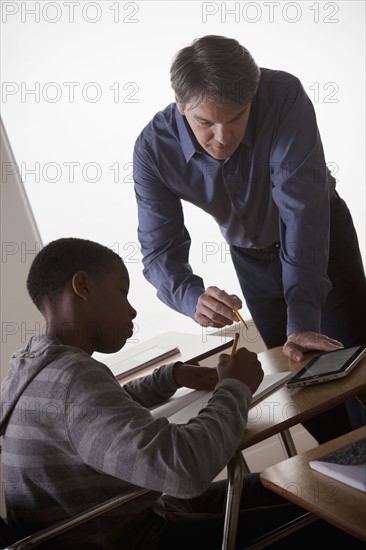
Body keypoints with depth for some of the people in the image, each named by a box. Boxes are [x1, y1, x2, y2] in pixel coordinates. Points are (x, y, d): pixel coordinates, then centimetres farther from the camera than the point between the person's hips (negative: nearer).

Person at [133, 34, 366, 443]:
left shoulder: (284, 97, -35)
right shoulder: (154, 149, -27)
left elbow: (302, 213, -39)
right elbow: (159, 251, -25)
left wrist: (303, 321, -43)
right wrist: (193, 298, -48)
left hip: (321, 238, -2)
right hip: (251, 257, 3)